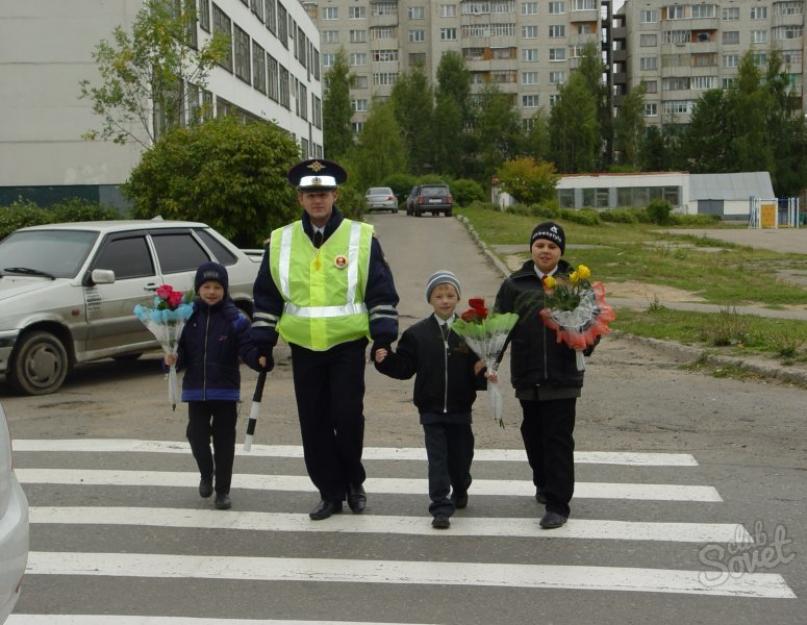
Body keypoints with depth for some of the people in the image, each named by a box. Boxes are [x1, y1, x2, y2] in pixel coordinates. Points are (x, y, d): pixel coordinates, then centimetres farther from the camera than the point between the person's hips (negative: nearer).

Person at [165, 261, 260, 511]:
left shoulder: (235, 319, -6)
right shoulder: (189, 318, 1)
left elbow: (247, 349, -11)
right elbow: (182, 353, 6)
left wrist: (260, 358, -30)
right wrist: (173, 359, -14)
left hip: (225, 390, -2)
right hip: (195, 389, 2)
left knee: (224, 440, 5)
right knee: (197, 435, 2)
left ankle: (223, 490, 18)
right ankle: (206, 474, 31)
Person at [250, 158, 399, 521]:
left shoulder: (361, 238, -2)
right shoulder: (280, 242, 5)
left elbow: (381, 293, 0)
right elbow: (266, 297, 11)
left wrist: (383, 338, -7)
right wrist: (263, 344, 8)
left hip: (348, 346, -3)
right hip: (303, 349, 3)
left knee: (347, 417, -5)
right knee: (314, 425, 5)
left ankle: (353, 482, 21)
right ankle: (331, 493, 19)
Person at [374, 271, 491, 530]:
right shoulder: (417, 333, 0)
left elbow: (479, 366, -1)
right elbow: (404, 368, 0)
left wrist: (482, 371, -22)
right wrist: (385, 360, -16)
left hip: (460, 409, 1)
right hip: (431, 409, -1)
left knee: (461, 456, 13)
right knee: (437, 458, -2)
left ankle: (460, 490, 42)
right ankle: (441, 507, 3)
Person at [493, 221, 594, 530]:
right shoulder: (515, 284, 6)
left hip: (563, 375, -3)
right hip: (527, 376, 3)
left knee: (559, 438, -3)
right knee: (533, 434, 17)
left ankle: (557, 504, 2)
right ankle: (543, 484, 39)